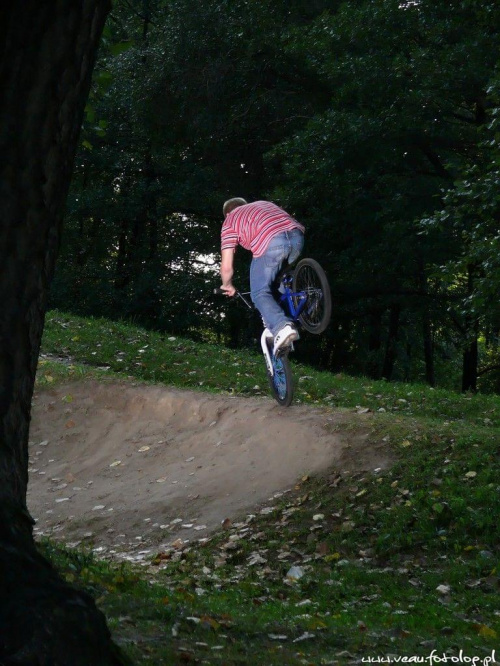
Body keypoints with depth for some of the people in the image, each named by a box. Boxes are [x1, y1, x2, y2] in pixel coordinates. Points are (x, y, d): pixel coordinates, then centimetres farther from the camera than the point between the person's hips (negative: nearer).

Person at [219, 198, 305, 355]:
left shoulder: (230, 221, 22)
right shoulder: (263, 204, 38)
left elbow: (226, 266, 17)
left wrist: (227, 285, 37)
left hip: (270, 243, -5)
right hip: (297, 236, 5)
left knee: (260, 294, 4)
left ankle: (281, 327, -18)